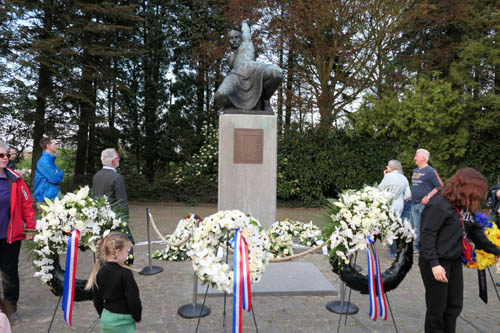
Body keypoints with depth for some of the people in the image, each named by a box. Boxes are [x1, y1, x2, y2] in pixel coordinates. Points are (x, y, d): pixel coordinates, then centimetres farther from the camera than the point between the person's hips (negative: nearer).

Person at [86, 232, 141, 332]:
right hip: (122, 322, -6)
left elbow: (97, 301, 7)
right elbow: (133, 300, -19)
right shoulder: (125, 274, -22)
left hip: (106, 319, 6)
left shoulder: (99, 272, -2)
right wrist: (137, 317, -3)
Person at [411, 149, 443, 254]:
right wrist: (411, 195, 15)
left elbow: (440, 186, -10)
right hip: (414, 204, 8)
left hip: (425, 204, -8)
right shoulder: (415, 171, 16)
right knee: (416, 228, 13)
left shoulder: (430, 171, -8)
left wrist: (428, 197, -16)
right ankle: (415, 247, 22)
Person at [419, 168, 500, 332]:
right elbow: (426, 235, -21)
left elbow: (476, 231, 20)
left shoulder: (466, 207, 8)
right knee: (437, 308, 3)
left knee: (455, 306, 15)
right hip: (436, 263, -8)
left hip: (454, 261, 8)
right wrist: (434, 263, -26)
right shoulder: (439, 204, -18)